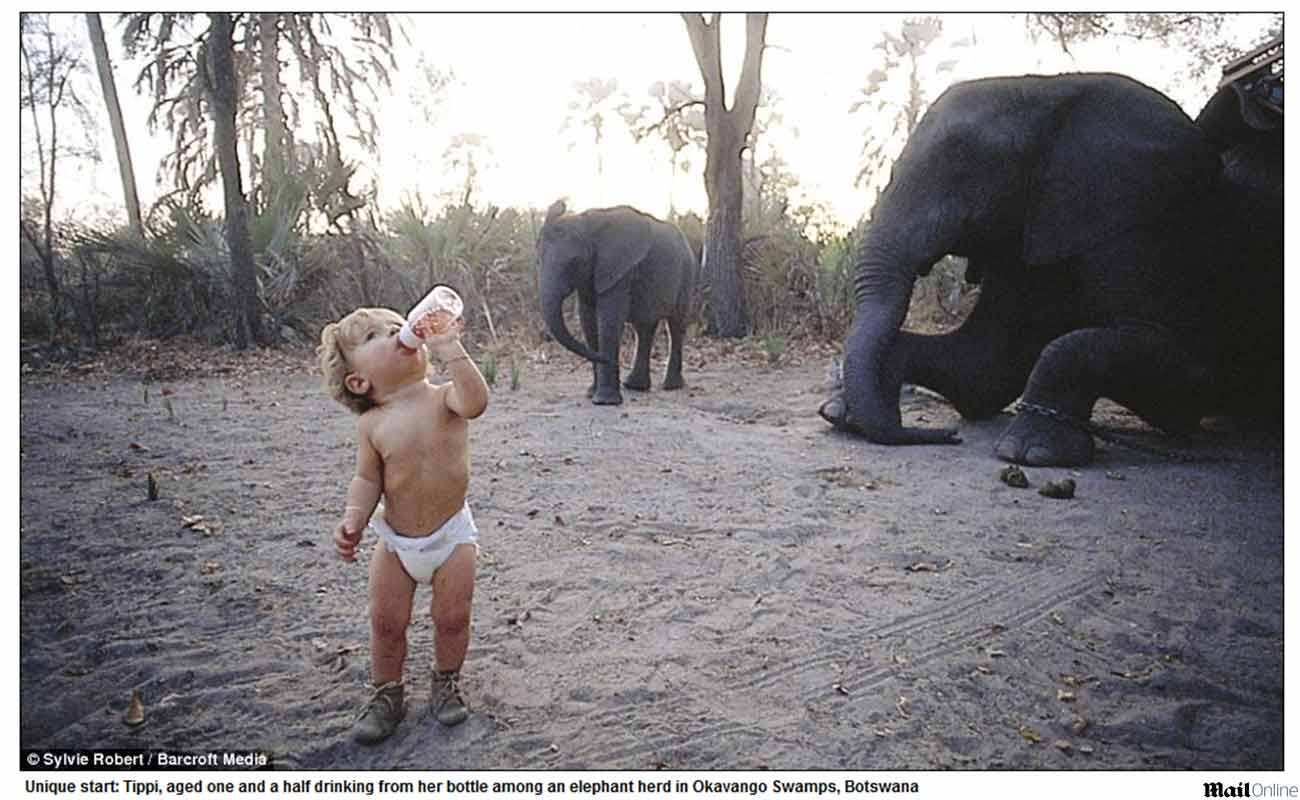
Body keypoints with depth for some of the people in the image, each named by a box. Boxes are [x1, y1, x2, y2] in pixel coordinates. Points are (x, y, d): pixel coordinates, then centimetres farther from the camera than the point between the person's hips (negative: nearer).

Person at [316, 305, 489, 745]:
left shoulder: (443, 399, -14)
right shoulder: (372, 425, -10)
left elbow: (476, 402, -37)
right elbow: (367, 480, -5)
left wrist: (449, 349, -40)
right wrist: (353, 518, -21)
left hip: (451, 531, -1)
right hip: (395, 539, 1)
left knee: (453, 617, 7)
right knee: (386, 622, 8)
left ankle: (447, 683, 35)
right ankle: (385, 693, 32)